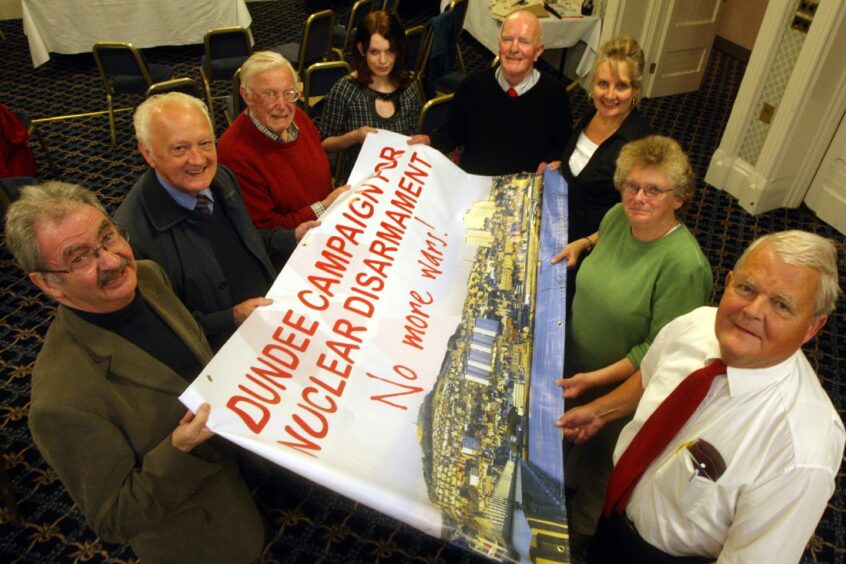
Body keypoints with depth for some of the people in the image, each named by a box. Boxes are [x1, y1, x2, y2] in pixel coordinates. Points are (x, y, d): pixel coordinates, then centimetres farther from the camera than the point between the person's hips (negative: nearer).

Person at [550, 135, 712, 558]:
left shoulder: (684, 265, -32)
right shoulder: (619, 216, -11)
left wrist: (596, 378, -29)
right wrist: (582, 243, -2)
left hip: (621, 388, -6)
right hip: (577, 364, 6)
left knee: (597, 464, 21)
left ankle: (579, 533, 51)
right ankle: (565, 484, 63)